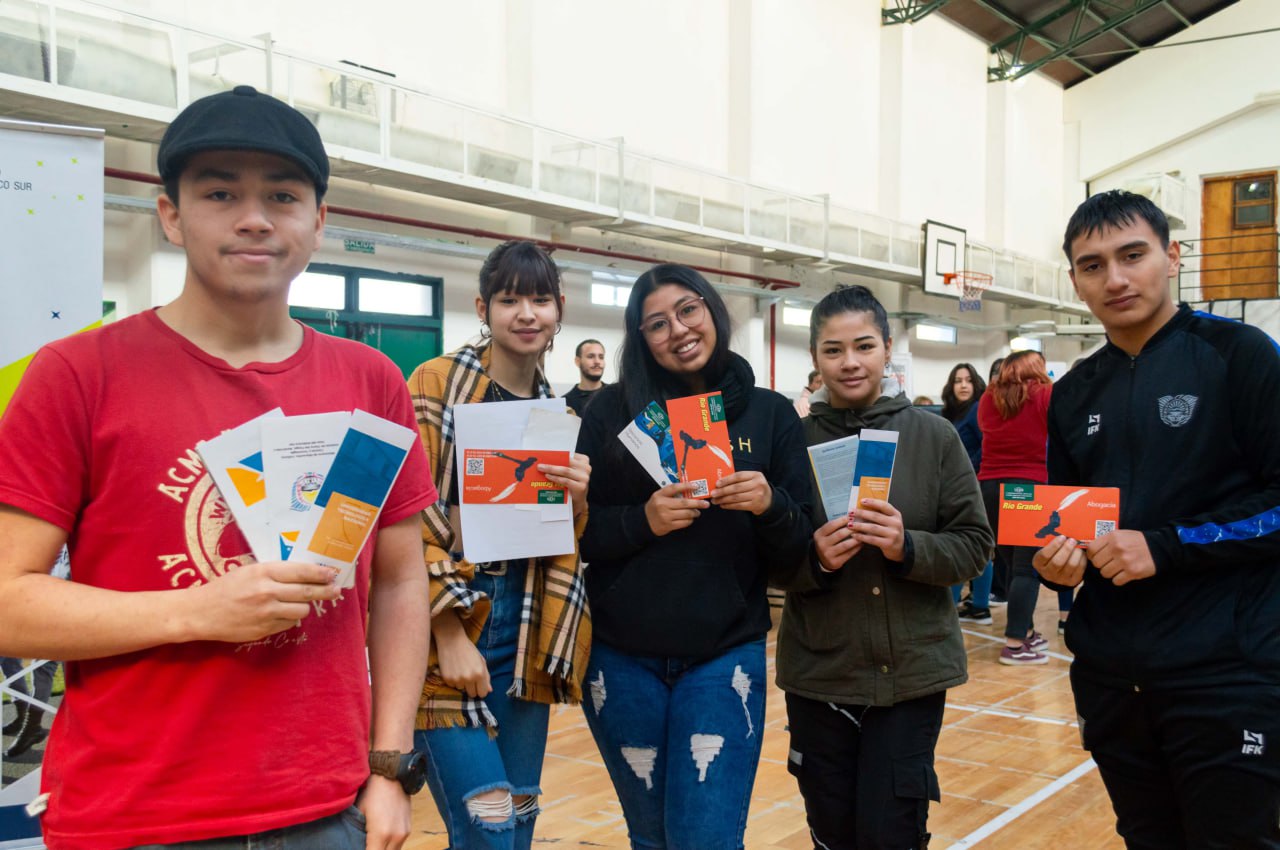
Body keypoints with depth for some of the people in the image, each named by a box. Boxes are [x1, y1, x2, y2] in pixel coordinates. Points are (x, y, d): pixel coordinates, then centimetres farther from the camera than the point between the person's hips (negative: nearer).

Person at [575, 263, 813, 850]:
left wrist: (771, 507, -18)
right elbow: (576, 531, -1)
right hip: (622, 659, 1)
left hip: (725, 657, -1)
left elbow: (800, 549, 2)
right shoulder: (612, 411, 0)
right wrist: (642, 519, -18)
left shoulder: (769, 414, 2)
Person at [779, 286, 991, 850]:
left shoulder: (933, 435, -2)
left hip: (913, 671, -1)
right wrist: (814, 559, -18)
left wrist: (907, 547, -19)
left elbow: (975, 546, -2)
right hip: (818, 674, 1)